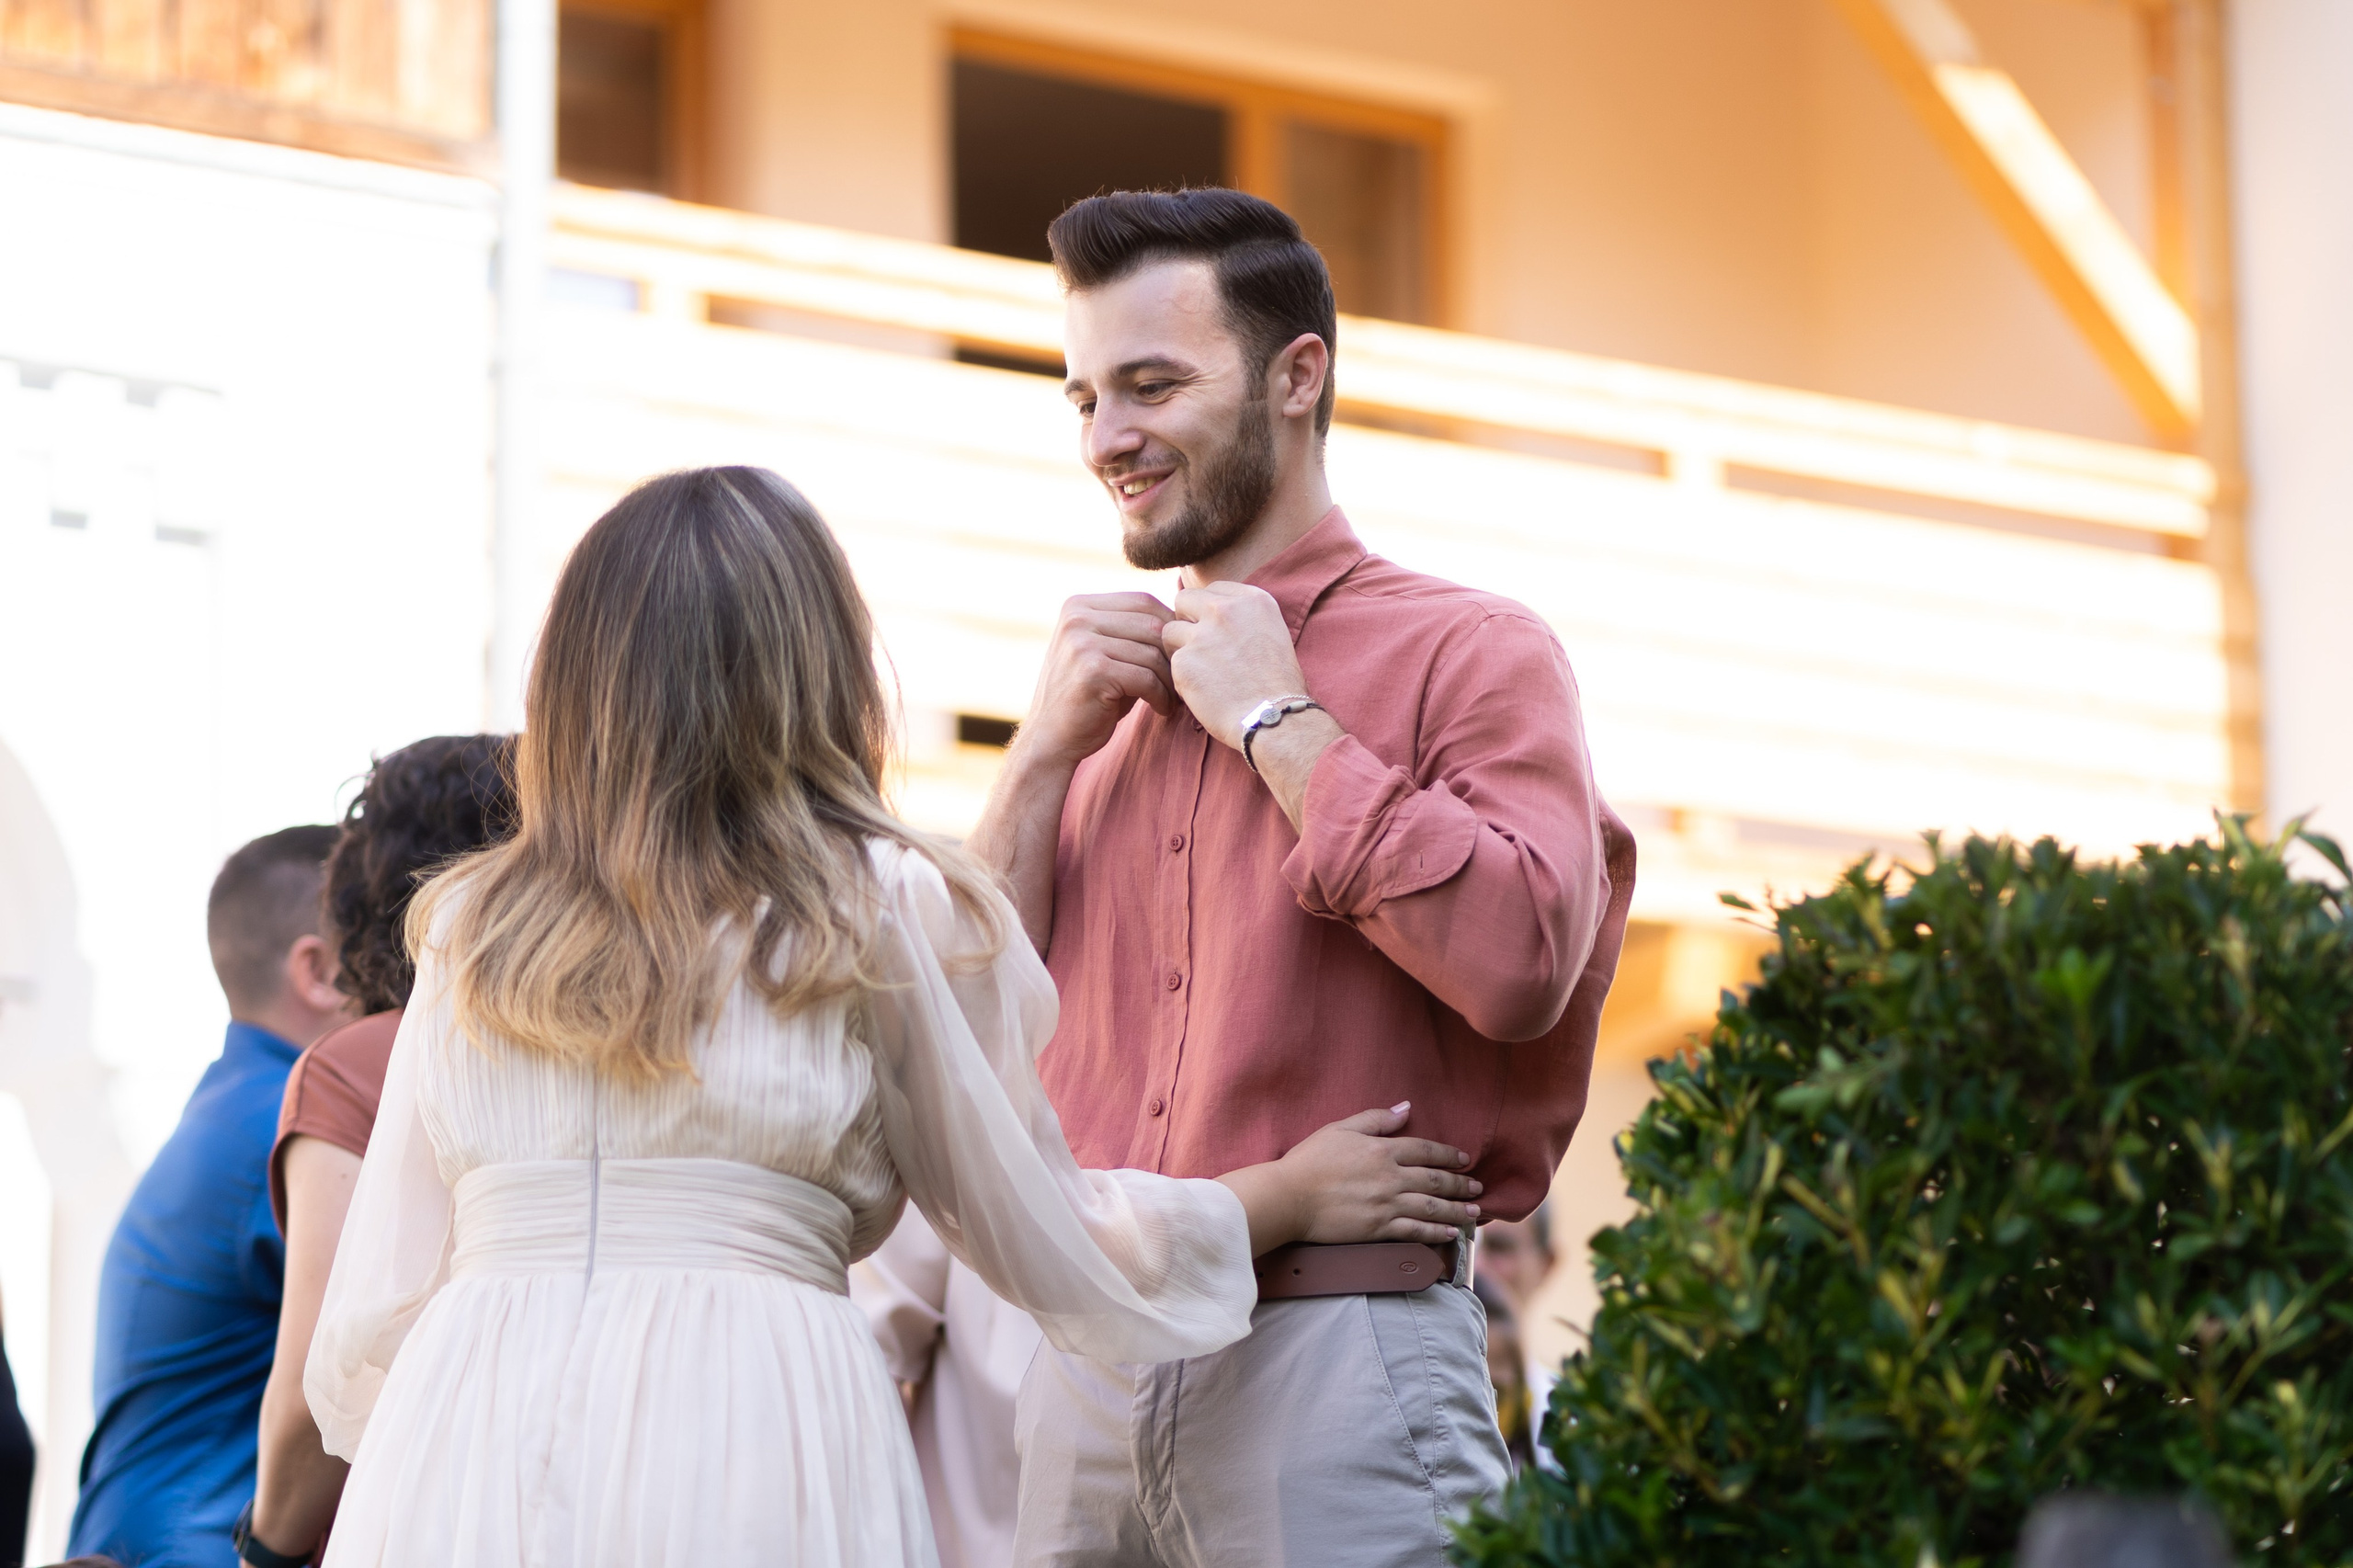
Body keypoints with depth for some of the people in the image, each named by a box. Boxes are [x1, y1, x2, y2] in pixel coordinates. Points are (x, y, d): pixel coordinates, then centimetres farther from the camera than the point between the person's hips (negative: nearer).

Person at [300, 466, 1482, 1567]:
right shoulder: (885, 910, 7)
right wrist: (1293, 1193, 30)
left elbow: (365, 1333, 14)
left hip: (454, 1447, 3)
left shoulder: (468, 934, 15)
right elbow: (1050, 1246, 15)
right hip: (751, 1412, -3)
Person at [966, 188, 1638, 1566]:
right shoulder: (1115, 693, 17)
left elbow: (1521, 960, -19)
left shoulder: (1469, 657, -1)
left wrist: (1278, 721, -9)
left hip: (1337, 1361, -6)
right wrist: (1047, 753, 2)